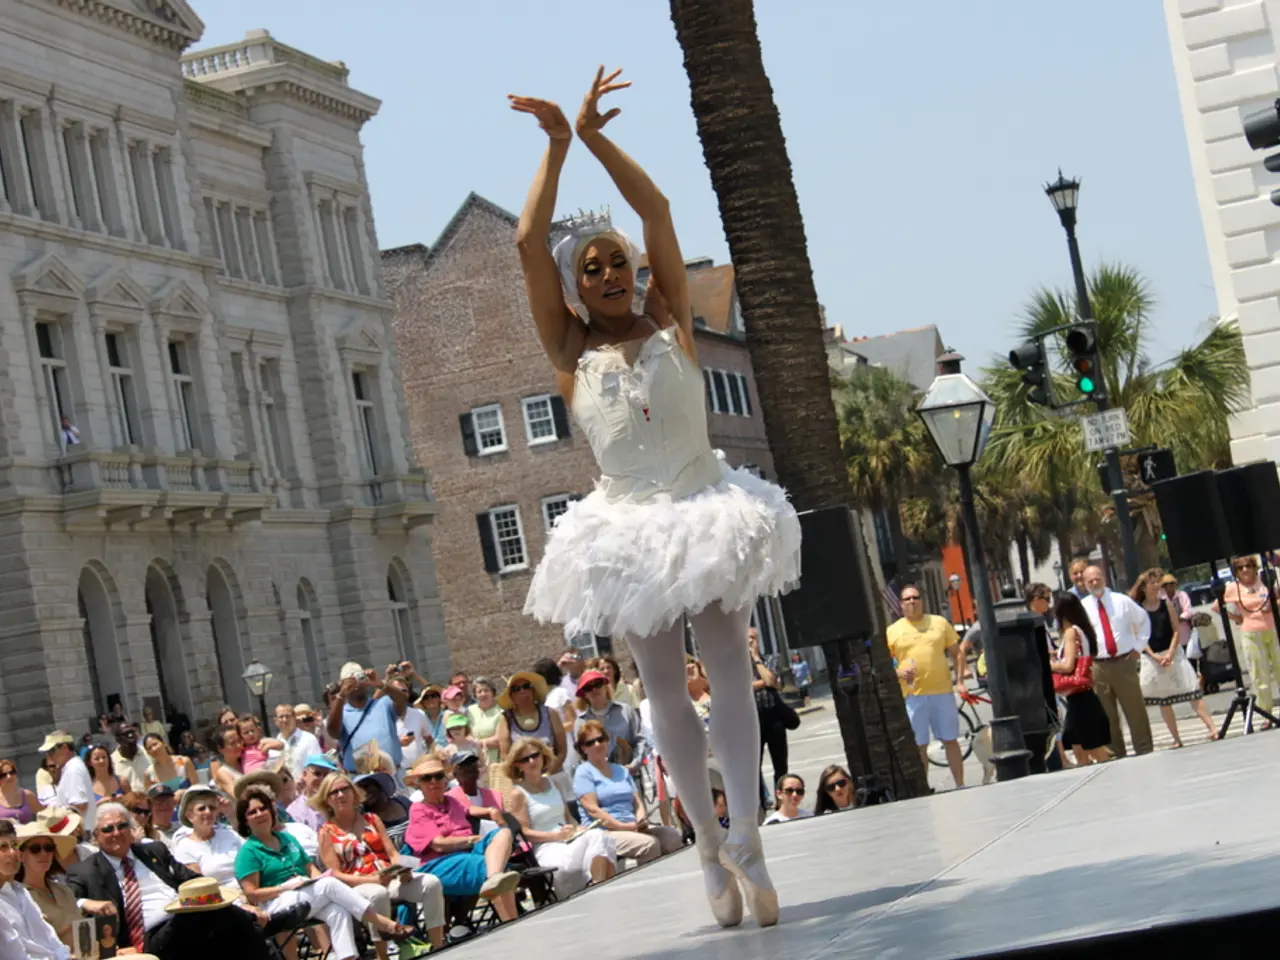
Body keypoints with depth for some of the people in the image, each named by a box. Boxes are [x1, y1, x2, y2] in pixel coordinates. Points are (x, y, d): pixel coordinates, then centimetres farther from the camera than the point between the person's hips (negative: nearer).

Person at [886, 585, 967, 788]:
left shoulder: (940, 623, 9)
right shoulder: (892, 631, 4)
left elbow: (957, 653, 13)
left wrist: (959, 681, 2)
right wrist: (899, 674, -13)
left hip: (942, 692, 1)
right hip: (912, 695, -1)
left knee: (951, 741, 6)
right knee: (919, 746, 2)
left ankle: (960, 786, 14)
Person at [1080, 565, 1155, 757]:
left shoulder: (1121, 601, 4)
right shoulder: (1081, 607, 2)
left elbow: (1143, 620, 18)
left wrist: (1139, 646, 9)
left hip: (1124, 661, 0)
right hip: (1098, 666, 0)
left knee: (1135, 709, 3)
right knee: (1107, 714, 4)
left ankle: (1144, 749, 11)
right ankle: (1116, 753, 13)